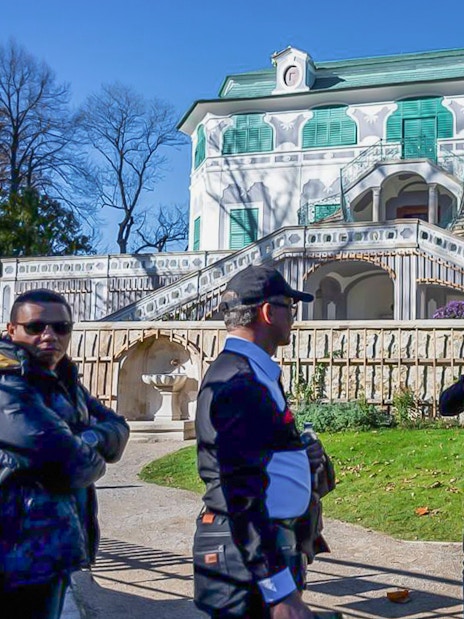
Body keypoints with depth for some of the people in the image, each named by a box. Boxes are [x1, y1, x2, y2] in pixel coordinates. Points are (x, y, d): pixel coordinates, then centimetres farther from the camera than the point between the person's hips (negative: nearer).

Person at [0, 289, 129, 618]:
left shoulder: (62, 379, 10)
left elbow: (117, 429, 5)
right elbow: (72, 465, -26)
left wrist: (89, 439, -16)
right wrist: (96, 461, -5)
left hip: (52, 550, 9)